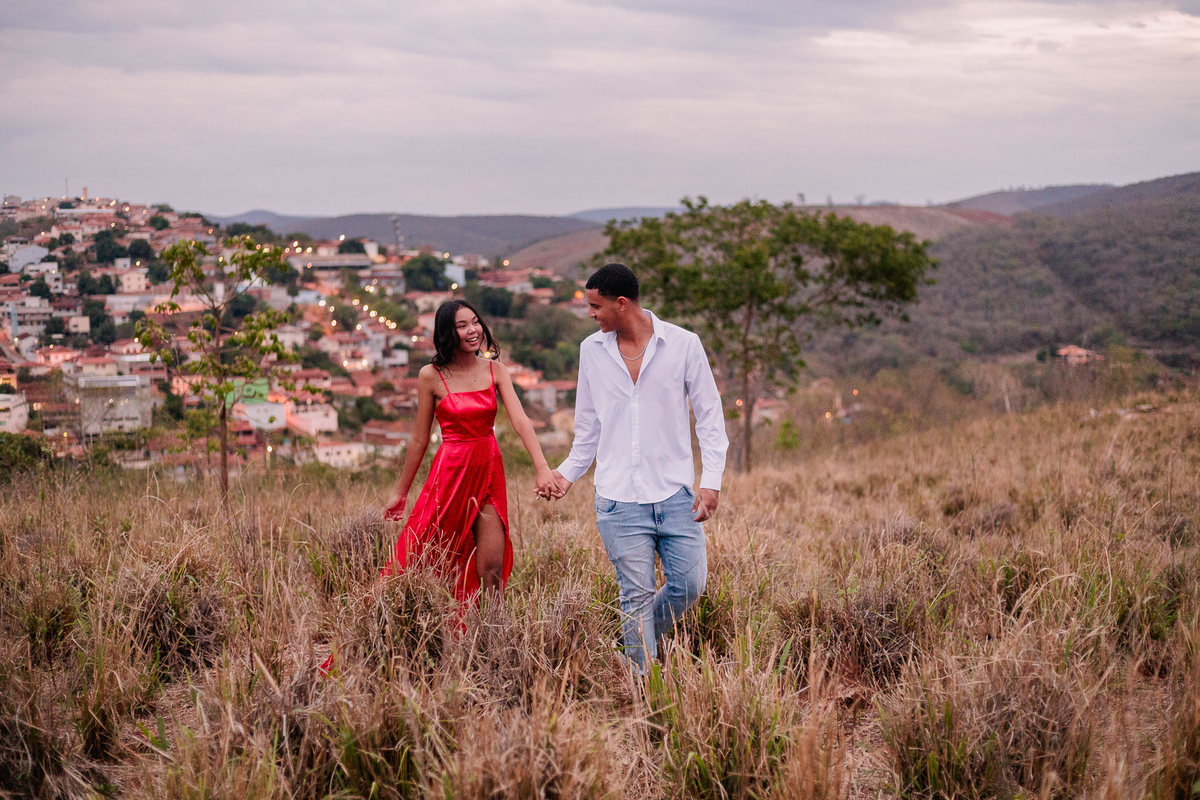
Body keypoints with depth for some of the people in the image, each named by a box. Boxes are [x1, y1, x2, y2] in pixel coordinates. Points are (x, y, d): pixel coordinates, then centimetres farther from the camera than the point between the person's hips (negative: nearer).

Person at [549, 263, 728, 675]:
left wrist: (711, 480, -6)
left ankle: (636, 641, 24)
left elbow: (709, 415, 2)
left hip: (675, 491, 0)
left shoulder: (683, 344, -1)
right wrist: (568, 472, 7)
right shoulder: (592, 350, 7)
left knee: (689, 585, -1)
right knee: (637, 594, -3)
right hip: (619, 498, 0)